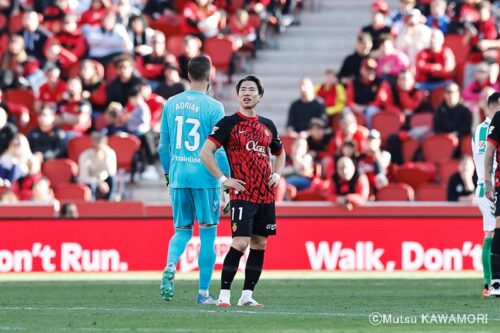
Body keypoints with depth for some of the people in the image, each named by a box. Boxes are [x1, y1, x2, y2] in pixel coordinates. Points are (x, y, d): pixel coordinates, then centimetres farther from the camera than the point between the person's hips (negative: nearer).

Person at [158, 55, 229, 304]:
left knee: (182, 230, 14)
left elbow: (163, 145, 12)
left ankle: (170, 267, -15)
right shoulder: (213, 107, -8)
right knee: (207, 234, 5)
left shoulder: (171, 104, 6)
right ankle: (204, 293, 6)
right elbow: (219, 149, -9)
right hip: (205, 177, -4)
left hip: (178, 176, 4)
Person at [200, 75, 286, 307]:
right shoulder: (229, 123, -3)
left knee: (259, 244, 6)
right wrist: (223, 179, -12)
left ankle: (247, 296, 12)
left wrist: (276, 174, 11)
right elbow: (205, 153, -7)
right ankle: (224, 294, -11)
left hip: (266, 194, 6)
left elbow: (280, 153, 30)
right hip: (242, 194, -6)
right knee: (240, 243, -15)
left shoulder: (268, 126, 14)